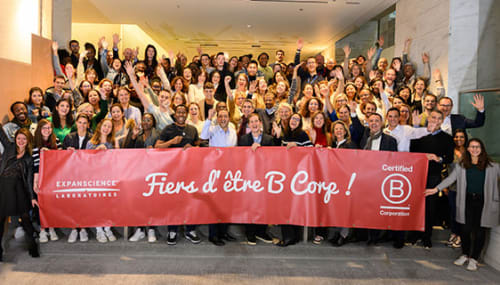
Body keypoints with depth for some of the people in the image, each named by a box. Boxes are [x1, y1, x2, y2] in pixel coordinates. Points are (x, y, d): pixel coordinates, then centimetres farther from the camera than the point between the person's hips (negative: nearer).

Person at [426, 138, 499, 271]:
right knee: (466, 229, 3)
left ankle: (473, 259, 18)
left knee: (479, 231, 2)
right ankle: (465, 255, 24)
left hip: (483, 202, -1)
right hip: (467, 201, 1)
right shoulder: (461, 165, 7)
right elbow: (450, 179, 5)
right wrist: (436, 189, -3)